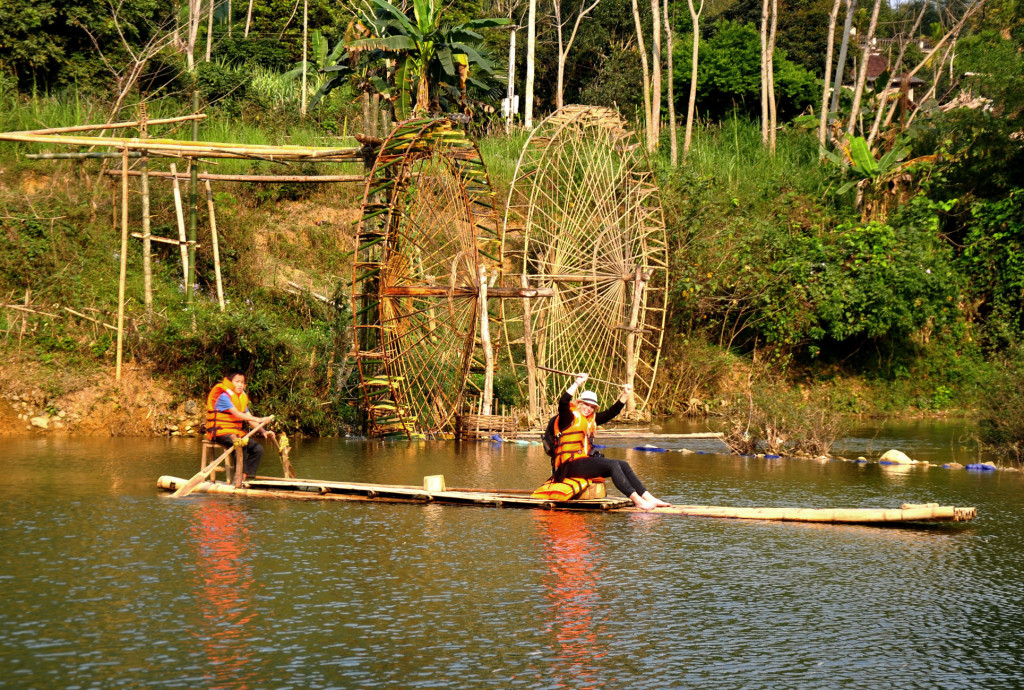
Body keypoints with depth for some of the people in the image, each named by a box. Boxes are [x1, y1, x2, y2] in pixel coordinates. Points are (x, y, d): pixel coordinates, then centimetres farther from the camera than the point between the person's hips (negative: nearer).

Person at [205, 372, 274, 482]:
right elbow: (237, 414, -23)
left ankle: (244, 477, -11)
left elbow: (249, 418, 11)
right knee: (241, 445, -34)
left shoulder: (242, 398, 14)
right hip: (220, 432, -8)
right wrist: (258, 419, -30)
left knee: (258, 449, -9)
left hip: (236, 432, 8)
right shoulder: (224, 396, -12)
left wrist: (263, 431, -3)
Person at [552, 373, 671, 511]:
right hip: (571, 464, -9)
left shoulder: (591, 420, 21)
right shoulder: (569, 418, -3)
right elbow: (563, 403, -23)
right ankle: (637, 500, -30)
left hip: (586, 460, 9)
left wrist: (625, 395, 23)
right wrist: (577, 383, -27)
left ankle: (648, 498, -13)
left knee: (623, 465, -6)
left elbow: (611, 413, 28)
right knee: (612, 465, -24)